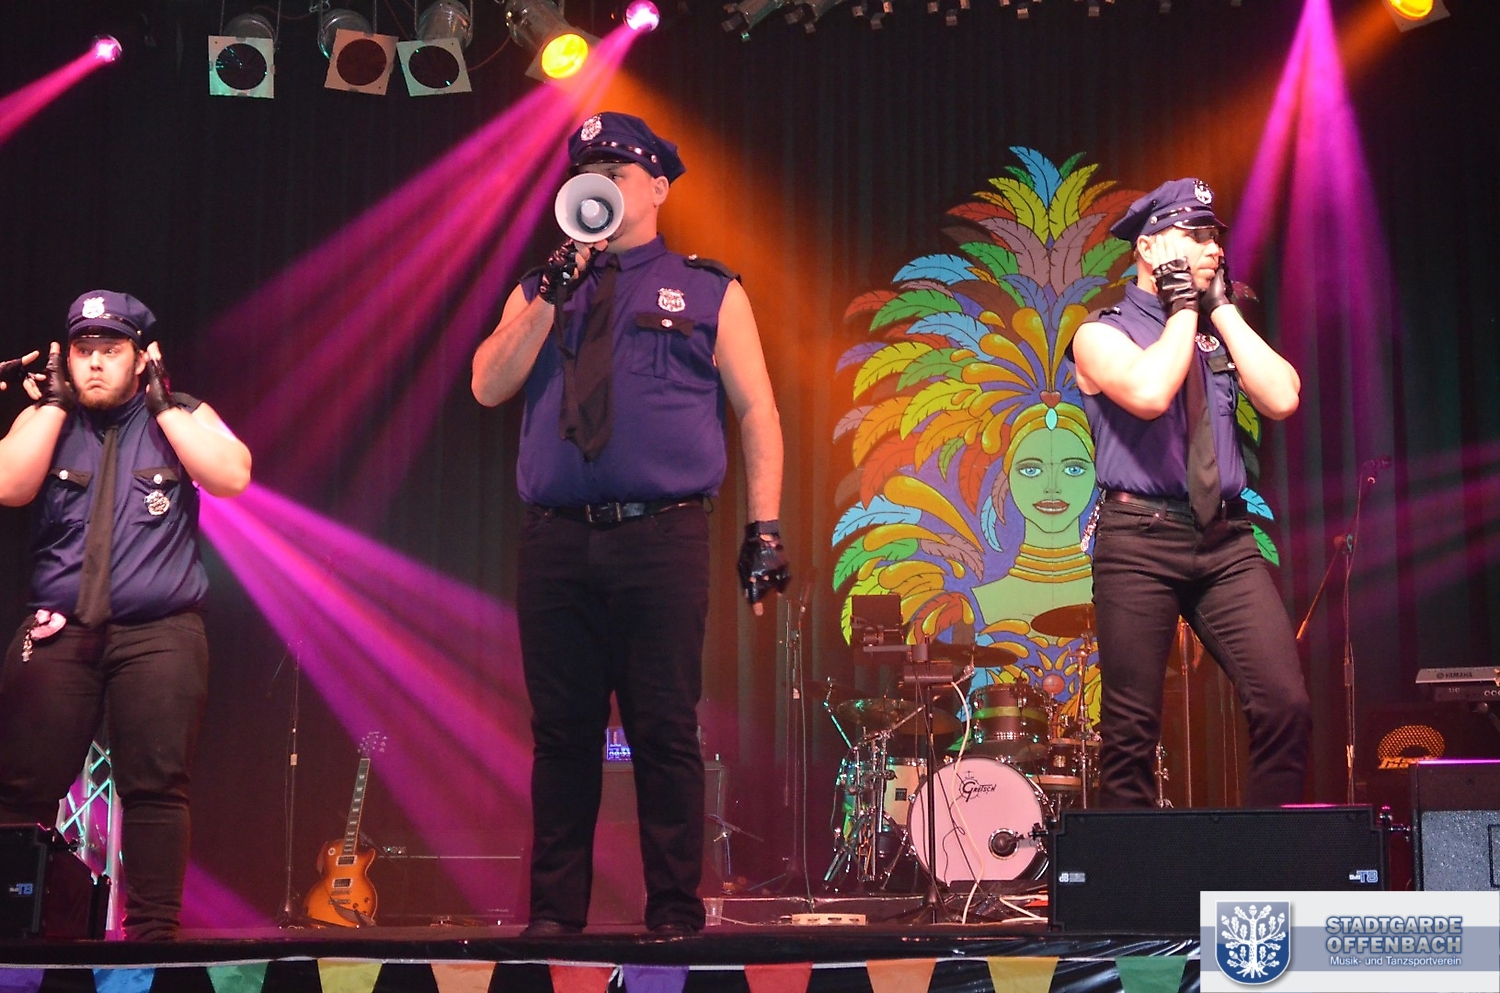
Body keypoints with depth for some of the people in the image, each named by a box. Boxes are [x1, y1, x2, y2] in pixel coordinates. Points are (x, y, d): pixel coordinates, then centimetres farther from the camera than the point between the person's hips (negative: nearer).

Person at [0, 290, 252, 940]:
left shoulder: (183, 417, 10)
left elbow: (232, 476, -9)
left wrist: (160, 402, -6)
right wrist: (55, 400, -2)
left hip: (158, 635, -1)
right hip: (56, 634, 2)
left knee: (155, 785, -8)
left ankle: (153, 931, -4)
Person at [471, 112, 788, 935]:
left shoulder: (708, 292, 10)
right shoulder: (539, 292, 18)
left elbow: (757, 412, 6)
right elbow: (488, 387, 5)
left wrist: (764, 529, -3)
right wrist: (551, 296, -5)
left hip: (662, 537, -3)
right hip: (556, 542, 3)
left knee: (666, 730, -3)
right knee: (562, 732, 5)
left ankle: (674, 912, 6)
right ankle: (554, 911, 14)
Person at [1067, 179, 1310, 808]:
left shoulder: (1223, 332, 18)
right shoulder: (1101, 335, 3)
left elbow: (1282, 399, -1)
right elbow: (1149, 393, -20)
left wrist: (1222, 308, 3)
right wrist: (1184, 311, -5)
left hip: (1226, 542, 4)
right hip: (1140, 539, -4)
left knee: (1286, 704, -9)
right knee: (1131, 730, -1)